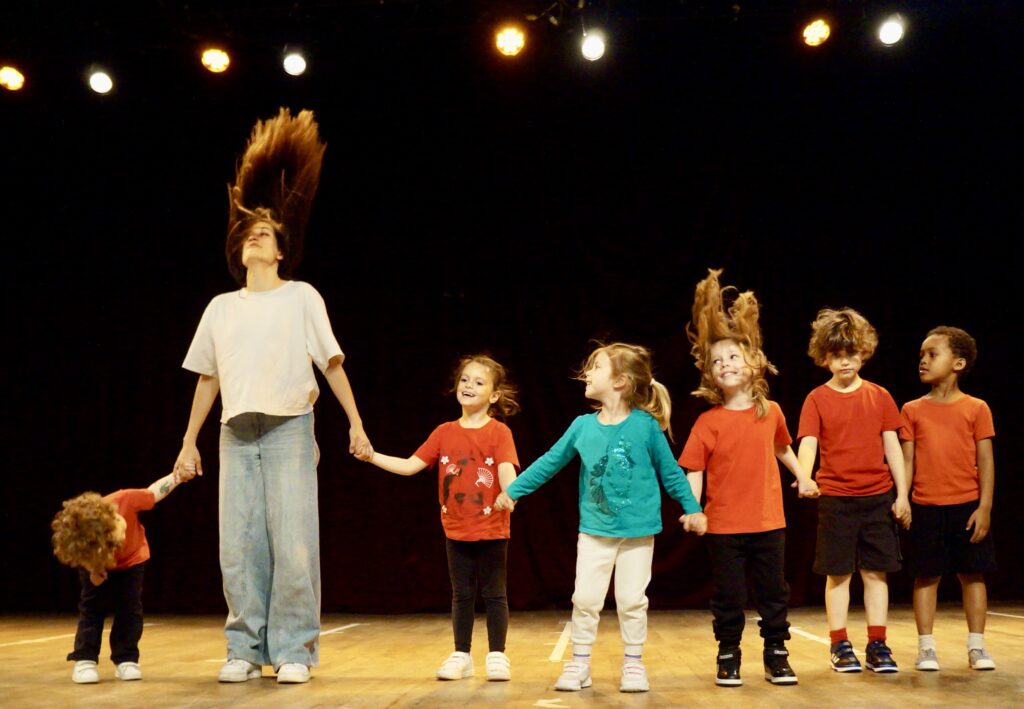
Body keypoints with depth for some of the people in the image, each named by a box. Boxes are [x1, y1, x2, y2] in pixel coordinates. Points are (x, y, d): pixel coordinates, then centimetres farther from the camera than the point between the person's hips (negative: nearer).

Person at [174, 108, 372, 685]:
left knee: (293, 543, -8)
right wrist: (190, 441, 15)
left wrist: (356, 424, -3)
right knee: (239, 546, 2)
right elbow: (208, 378, 17)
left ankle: (295, 650, -1)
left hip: (289, 429, -4)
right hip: (236, 433, 4)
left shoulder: (301, 297, 4)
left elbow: (332, 363, 2)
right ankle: (246, 649, 10)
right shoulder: (221, 308, 14)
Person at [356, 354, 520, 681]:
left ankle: (497, 655, 14)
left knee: (494, 593, 5)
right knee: (461, 594, 12)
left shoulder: (499, 432, -7)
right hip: (456, 530, 4)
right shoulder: (445, 433, 4)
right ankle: (461, 656, 20)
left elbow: (507, 470, -20)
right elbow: (410, 465, 2)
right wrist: (372, 456, -7)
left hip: (491, 529, -4)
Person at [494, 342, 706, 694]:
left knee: (632, 600, 5)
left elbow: (670, 472, -1)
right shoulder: (583, 426, -3)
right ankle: (579, 662, 17)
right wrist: (513, 491, 10)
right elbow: (549, 462, 7)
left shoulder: (645, 426, -11)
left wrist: (692, 509, -2)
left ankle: (633, 663, 20)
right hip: (594, 530, 3)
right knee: (585, 598, 3)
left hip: (638, 532, -2)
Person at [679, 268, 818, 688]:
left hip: (768, 522, 3)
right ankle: (728, 657, 20)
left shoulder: (771, 412, 0)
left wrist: (802, 477, 12)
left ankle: (776, 654, 24)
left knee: (774, 593, 11)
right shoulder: (709, 422, -9)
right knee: (728, 597, 7)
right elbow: (693, 471, -11)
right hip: (724, 526, -2)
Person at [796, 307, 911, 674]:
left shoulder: (879, 396, 5)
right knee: (838, 573, 3)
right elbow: (807, 443, -11)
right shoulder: (817, 399, -1)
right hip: (835, 498, -2)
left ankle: (877, 644, 13)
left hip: (878, 497, 2)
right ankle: (839, 645, 13)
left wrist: (902, 494, 3)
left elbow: (892, 447, 7)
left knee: (876, 571, 6)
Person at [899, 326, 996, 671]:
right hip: (926, 508, 1)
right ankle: (926, 647, 12)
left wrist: (985, 507, -7)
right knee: (926, 576, 4)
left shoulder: (976, 409, 0)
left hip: (968, 507, -1)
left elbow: (985, 461, -1)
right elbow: (907, 461, 3)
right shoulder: (913, 411, 4)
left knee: (973, 575, 6)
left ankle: (976, 647, 16)